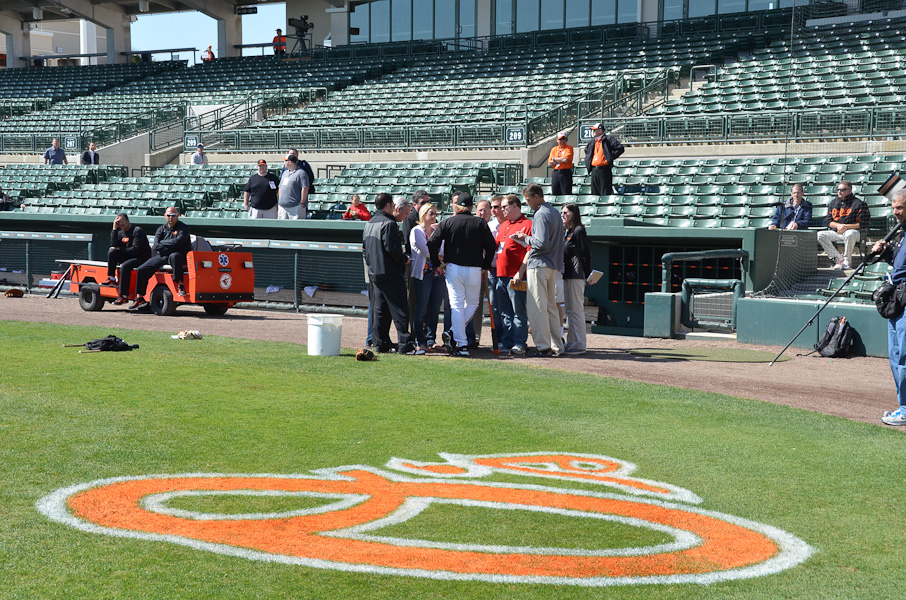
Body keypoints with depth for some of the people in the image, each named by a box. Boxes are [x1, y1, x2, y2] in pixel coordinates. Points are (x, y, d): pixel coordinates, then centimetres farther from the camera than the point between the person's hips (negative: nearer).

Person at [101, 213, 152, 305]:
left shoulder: (137, 231, -12)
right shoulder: (121, 232, 12)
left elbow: (136, 250, -20)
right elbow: (114, 245, -2)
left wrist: (120, 249, -12)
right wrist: (115, 229, -4)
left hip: (142, 258, -7)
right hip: (128, 257, 7)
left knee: (125, 266, -34)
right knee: (111, 252, -12)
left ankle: (124, 296, -31)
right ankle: (111, 279, -13)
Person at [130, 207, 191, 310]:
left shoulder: (183, 228, 0)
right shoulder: (161, 229, 15)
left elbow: (177, 242, -17)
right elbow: (155, 245, 3)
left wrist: (162, 243, -6)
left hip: (179, 256, -6)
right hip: (161, 256, 6)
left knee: (174, 256, -43)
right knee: (141, 270, -5)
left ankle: (180, 285, -38)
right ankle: (139, 298, 3)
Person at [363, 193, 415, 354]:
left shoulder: (370, 223, 14)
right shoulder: (389, 223, -14)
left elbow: (364, 247, 19)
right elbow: (392, 248, -21)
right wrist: (404, 259, -6)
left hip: (374, 273, 9)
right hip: (390, 274, -9)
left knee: (380, 309, 12)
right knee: (400, 310, -5)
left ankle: (381, 344, 13)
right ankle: (404, 345, -6)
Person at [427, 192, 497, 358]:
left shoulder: (447, 223, 1)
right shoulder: (480, 223, 3)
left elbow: (432, 244, -6)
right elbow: (491, 247, 3)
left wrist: (438, 263, 7)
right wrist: (485, 266, 15)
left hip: (453, 268, 0)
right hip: (475, 270, 0)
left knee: (457, 306, 2)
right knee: (472, 304, 16)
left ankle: (461, 345, -6)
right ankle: (454, 333, -1)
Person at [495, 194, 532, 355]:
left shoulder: (527, 225, -6)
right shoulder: (503, 226, 21)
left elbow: (530, 251, -12)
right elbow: (495, 245, 30)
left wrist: (520, 273, -18)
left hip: (516, 276, -8)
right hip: (501, 275, 8)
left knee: (518, 312, -4)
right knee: (505, 312, 10)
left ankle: (519, 344, -3)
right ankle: (506, 343, 15)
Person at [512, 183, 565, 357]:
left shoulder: (541, 215, -13)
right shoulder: (554, 212, 16)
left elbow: (542, 243, -21)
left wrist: (525, 238, -6)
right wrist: (529, 239, 18)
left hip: (539, 265, -9)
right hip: (553, 265, 10)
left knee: (537, 308, -6)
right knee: (551, 307, 12)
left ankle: (543, 346, -8)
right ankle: (556, 346, 13)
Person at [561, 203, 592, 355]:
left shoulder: (578, 231, -7)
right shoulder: (564, 232, 18)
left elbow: (586, 253, -9)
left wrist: (586, 275, -9)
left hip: (576, 276, -9)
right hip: (566, 275, 9)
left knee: (576, 310, -8)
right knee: (569, 310, 12)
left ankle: (579, 344, -6)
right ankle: (571, 342, 18)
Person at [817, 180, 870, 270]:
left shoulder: (859, 204, 1)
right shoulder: (833, 203, 17)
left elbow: (863, 224, -6)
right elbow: (827, 221, 13)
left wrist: (846, 226, -15)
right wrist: (838, 225, -7)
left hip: (852, 230, -5)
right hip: (836, 232, 5)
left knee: (850, 234, -41)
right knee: (819, 235, -20)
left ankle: (847, 260, -20)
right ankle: (838, 257, -17)